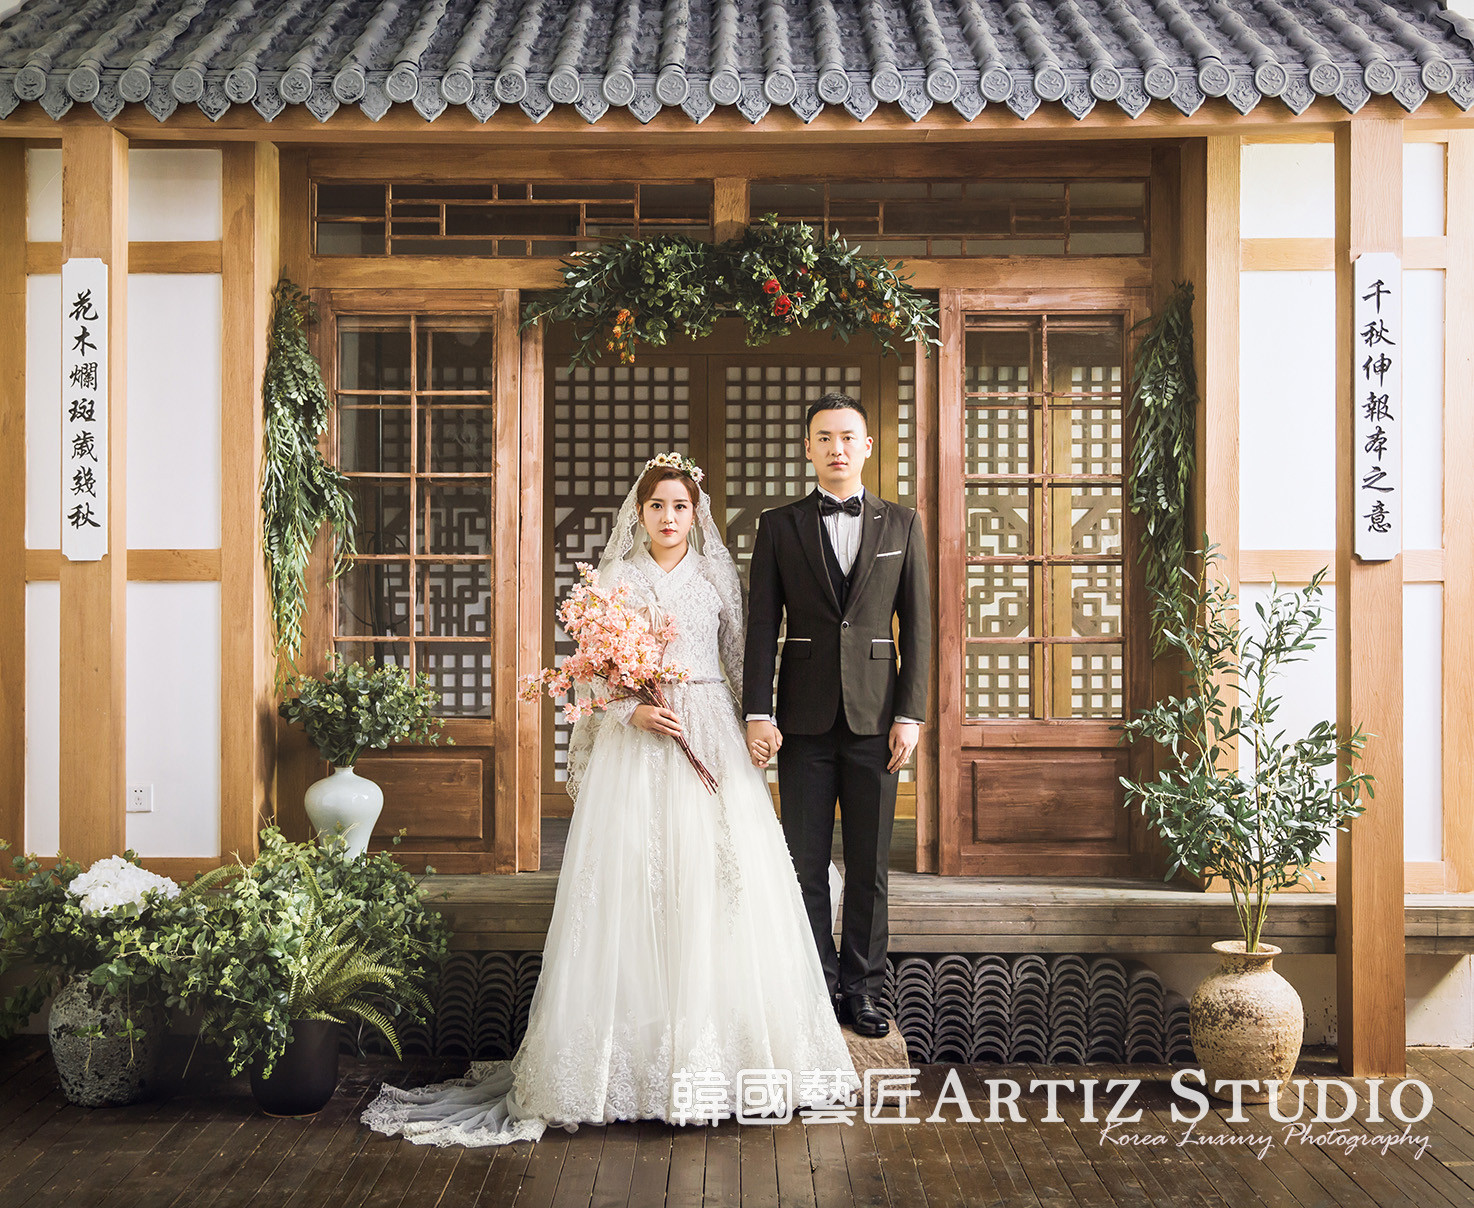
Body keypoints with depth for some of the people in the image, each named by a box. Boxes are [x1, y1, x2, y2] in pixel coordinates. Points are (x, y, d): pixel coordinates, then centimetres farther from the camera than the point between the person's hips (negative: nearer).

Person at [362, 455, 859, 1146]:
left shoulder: (717, 578, 10)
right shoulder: (613, 578, 6)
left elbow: (741, 662, 13)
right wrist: (635, 710, -14)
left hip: (710, 742, 1)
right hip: (632, 745, -1)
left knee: (716, 885, -3)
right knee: (632, 887, -6)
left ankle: (719, 1049, 7)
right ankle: (638, 1055, 0)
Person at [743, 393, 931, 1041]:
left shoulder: (902, 525, 8)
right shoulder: (779, 526, 5)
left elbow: (917, 625, 5)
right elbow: (761, 625, 1)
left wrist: (910, 714, -2)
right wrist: (757, 714, -7)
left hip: (876, 716, 0)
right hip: (804, 718, 0)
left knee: (870, 863, 6)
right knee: (806, 861, 4)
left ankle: (862, 988, 17)